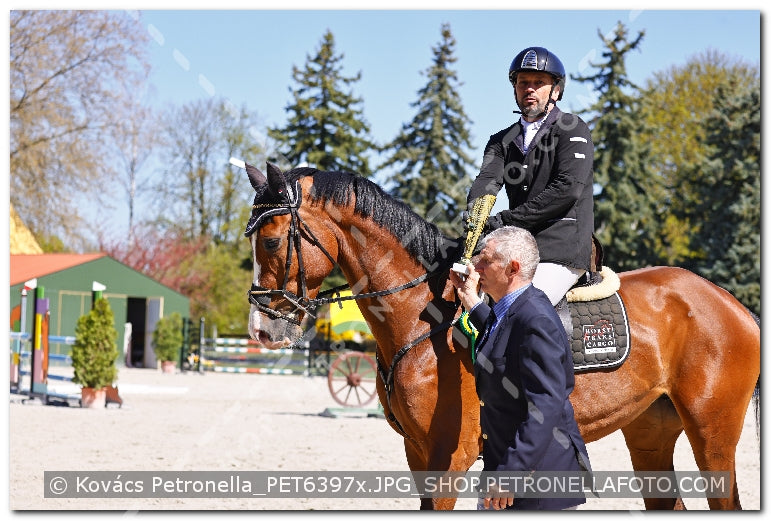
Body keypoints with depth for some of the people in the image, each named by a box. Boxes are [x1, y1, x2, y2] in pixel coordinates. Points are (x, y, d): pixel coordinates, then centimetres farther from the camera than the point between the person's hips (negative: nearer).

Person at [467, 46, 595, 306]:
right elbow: (488, 178, 1)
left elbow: (568, 188, -12)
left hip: (562, 250, -6)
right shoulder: (502, 141, 19)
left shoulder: (573, 130, 2)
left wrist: (506, 219, -15)